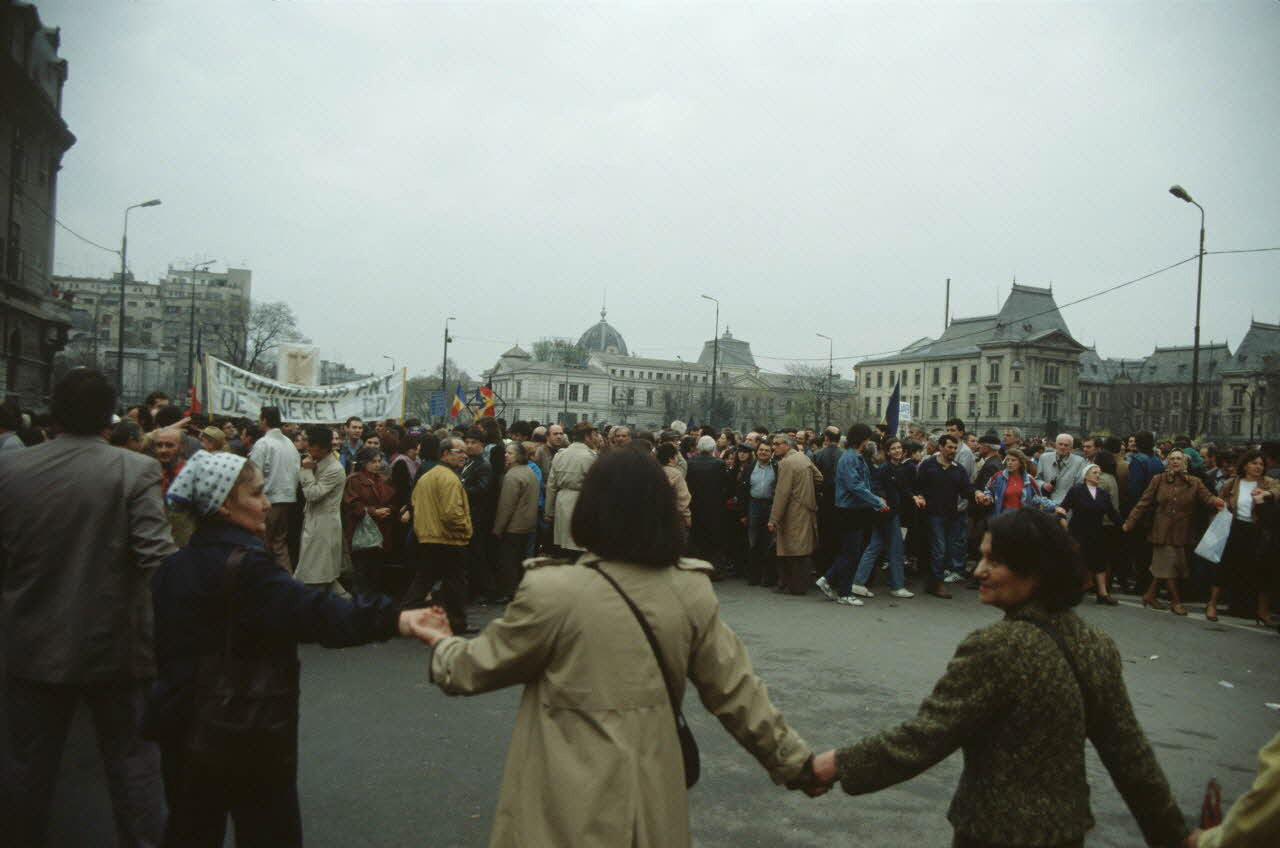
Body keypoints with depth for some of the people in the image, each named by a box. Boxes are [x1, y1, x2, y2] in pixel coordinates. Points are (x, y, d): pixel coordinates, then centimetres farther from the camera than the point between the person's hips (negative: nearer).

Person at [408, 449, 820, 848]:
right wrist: (796, 761, 13)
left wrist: (442, 643, 17)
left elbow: (479, 667, -5)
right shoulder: (691, 590, -9)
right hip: (652, 801, 4)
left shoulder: (551, 591, -20)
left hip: (568, 807, -4)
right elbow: (735, 690, -1)